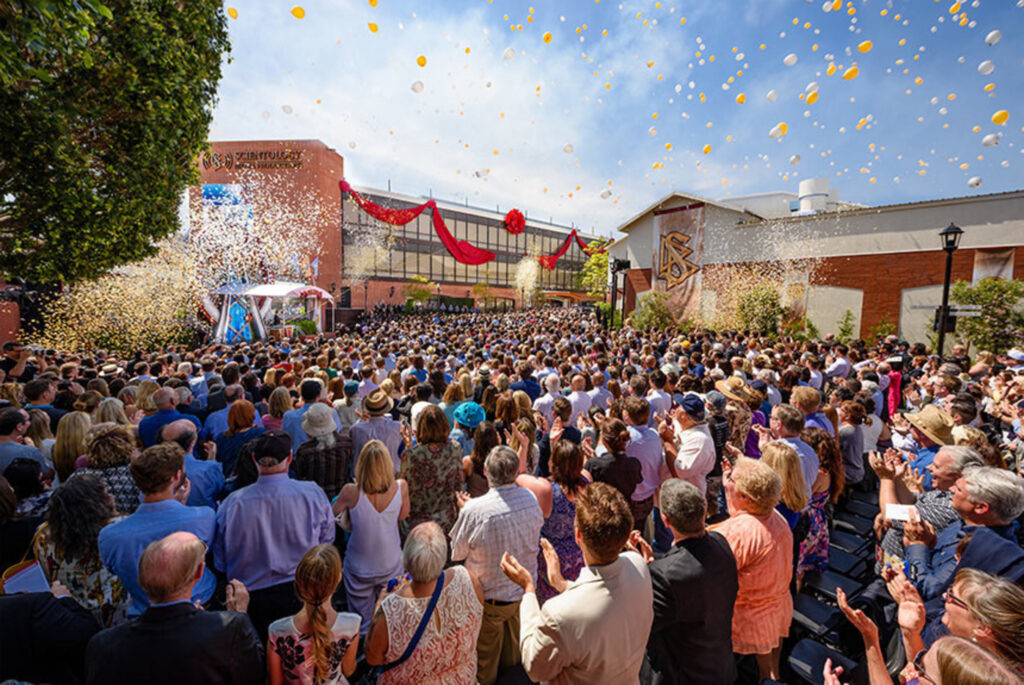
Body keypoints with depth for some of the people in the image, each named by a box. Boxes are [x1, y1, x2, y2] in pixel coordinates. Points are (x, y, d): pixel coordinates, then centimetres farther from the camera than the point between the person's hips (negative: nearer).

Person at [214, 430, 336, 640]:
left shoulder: (233, 503, -15)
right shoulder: (313, 494, -18)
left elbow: (220, 562, 0)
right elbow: (327, 543, -3)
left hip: (251, 599, 1)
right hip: (303, 595, -1)